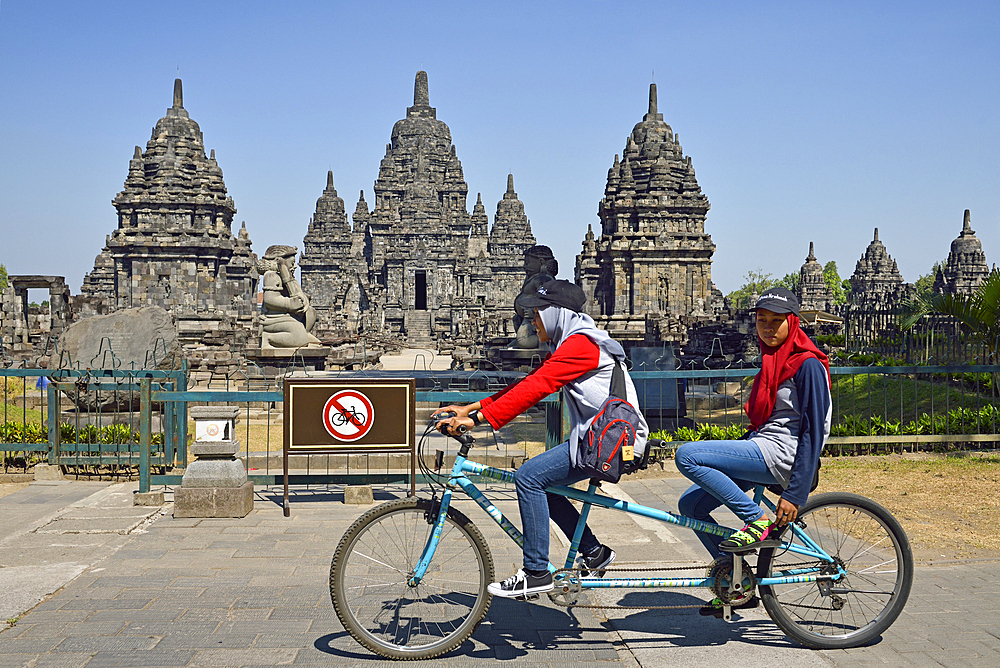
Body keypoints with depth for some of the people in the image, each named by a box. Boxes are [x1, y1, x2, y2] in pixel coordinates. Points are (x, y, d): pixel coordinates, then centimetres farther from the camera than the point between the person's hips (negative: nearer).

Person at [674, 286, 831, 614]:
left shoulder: (807, 364, -10)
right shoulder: (772, 360, 18)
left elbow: (814, 432, -16)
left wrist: (796, 494, -21)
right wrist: (737, 454, 23)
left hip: (780, 455, -9)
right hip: (761, 452, 9)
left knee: (687, 456, -21)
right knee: (691, 504, 4)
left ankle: (760, 521, -13)